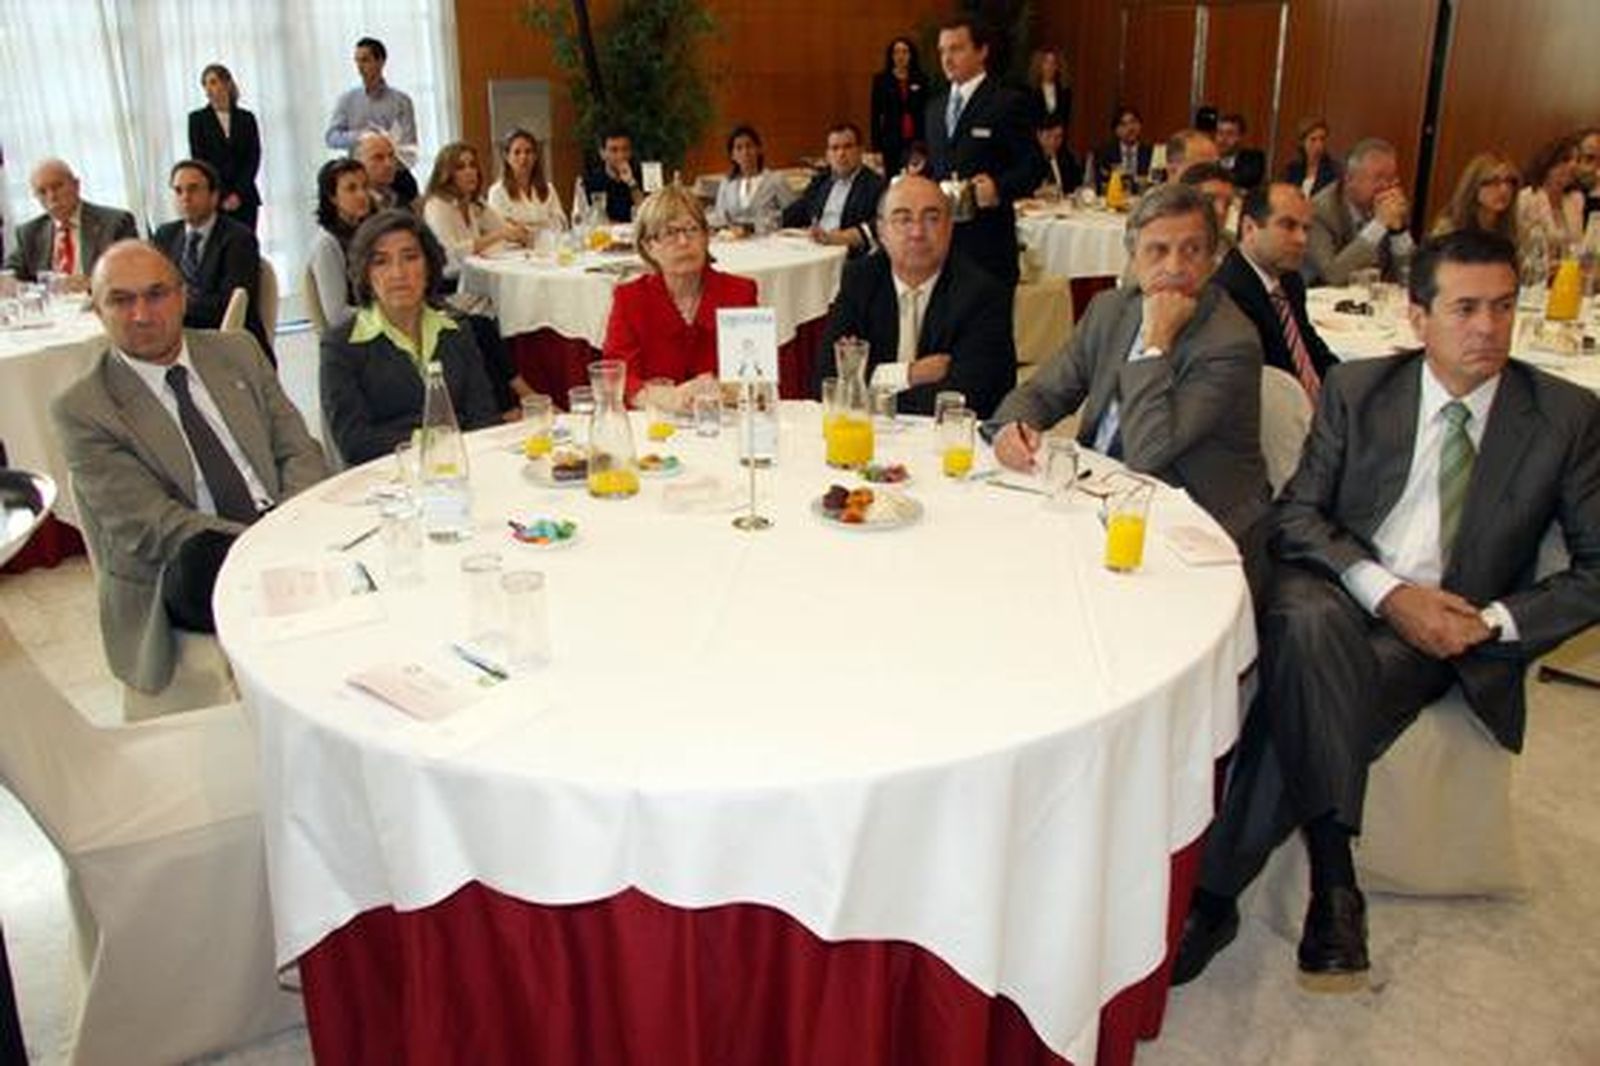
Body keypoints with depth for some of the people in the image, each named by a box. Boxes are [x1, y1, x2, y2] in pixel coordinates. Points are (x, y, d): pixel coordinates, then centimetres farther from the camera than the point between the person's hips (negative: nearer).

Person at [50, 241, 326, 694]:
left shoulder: (237, 352, 14)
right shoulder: (81, 409, 0)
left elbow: (300, 452, 10)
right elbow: (144, 526, -10)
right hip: (190, 569, -3)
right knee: (200, 559, -37)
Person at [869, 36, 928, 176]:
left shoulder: (921, 80, 5)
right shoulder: (881, 80, 5)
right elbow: (876, 115, 3)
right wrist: (876, 147, -3)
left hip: (917, 141, 0)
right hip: (892, 142, 0)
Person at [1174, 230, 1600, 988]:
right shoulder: (1357, 390, 7)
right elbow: (1296, 514, 2)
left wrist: (1494, 624, -11)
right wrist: (1386, 592, -14)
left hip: (1448, 632, -1)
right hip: (1338, 590, 1)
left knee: (1301, 698, -33)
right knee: (1305, 624, -37)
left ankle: (1215, 888, -25)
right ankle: (1333, 884, -32)